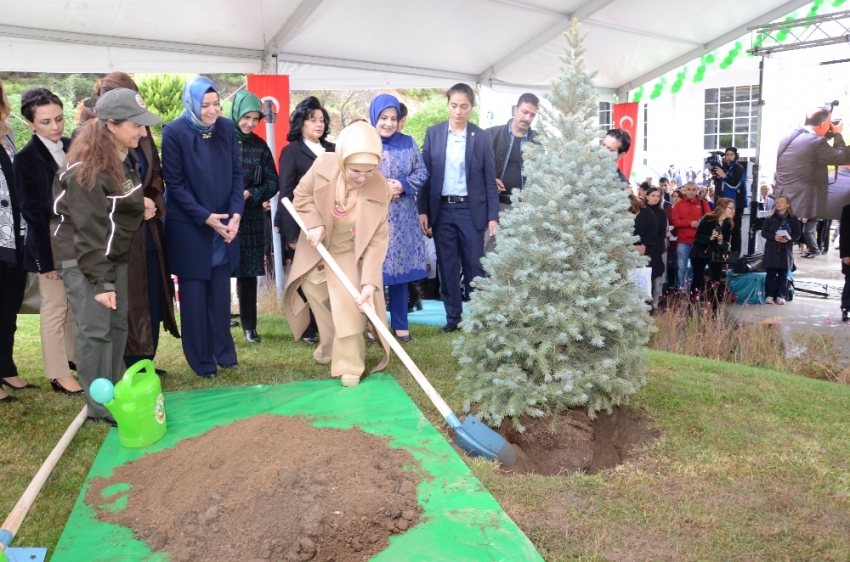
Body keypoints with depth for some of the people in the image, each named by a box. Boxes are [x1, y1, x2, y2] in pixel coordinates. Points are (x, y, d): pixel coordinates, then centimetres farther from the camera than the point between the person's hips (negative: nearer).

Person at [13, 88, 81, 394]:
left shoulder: (71, 147, 3)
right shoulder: (26, 158, -11)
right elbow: (32, 213, -12)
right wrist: (47, 257, -14)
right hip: (51, 246, -5)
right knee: (54, 309, 5)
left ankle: (73, 355, 34)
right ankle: (58, 374, 16)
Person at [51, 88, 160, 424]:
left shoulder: (126, 157, 4)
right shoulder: (85, 169, -23)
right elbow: (89, 229, -24)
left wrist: (143, 205, -1)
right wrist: (102, 281, -24)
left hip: (114, 254, 8)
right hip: (81, 259, -8)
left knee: (118, 324, 11)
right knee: (95, 330, -6)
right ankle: (100, 406, 4)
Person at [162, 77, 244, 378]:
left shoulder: (227, 127, 1)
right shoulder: (174, 132, -10)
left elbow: (237, 173, 3)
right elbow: (174, 183, -9)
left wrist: (236, 214, -8)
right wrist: (205, 217, -15)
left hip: (225, 223, 4)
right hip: (189, 226, -3)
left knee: (220, 291, 11)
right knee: (194, 294, 6)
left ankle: (223, 351, 24)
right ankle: (201, 359, 18)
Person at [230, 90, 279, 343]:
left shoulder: (260, 146, 7)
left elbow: (273, 183, 7)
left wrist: (250, 194, -9)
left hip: (251, 218, 3)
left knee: (248, 271, 8)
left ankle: (249, 324, 18)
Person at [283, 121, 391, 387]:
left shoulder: (380, 190, -28)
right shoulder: (324, 165, -26)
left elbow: (378, 240, -25)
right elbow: (302, 196, -8)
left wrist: (370, 282, -32)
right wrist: (314, 224, -25)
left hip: (348, 253, -2)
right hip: (316, 248, 3)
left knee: (350, 307, -9)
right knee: (317, 295, 16)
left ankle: (349, 365, 7)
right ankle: (330, 346, 39)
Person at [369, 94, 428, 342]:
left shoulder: (408, 142, 7)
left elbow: (422, 172, 5)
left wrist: (403, 185, -13)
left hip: (402, 218, 2)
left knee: (401, 267, 6)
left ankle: (400, 324, 17)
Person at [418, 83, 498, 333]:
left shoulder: (482, 136, 1)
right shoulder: (433, 133, 5)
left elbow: (490, 179, 1)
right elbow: (425, 174, 4)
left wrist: (493, 216, -4)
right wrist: (423, 210, -2)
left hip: (471, 210, -1)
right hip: (441, 209, 2)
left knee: (474, 265, 2)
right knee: (447, 266, 7)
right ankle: (453, 317, 17)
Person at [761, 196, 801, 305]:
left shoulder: (794, 219, 5)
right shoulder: (770, 218, 6)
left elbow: (797, 235, 2)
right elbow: (764, 232, 1)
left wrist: (788, 239, -17)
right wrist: (774, 237, -17)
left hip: (786, 251, 0)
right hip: (771, 250, 0)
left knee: (783, 274, 2)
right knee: (771, 273, 0)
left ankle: (780, 296, 6)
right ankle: (769, 295, 4)